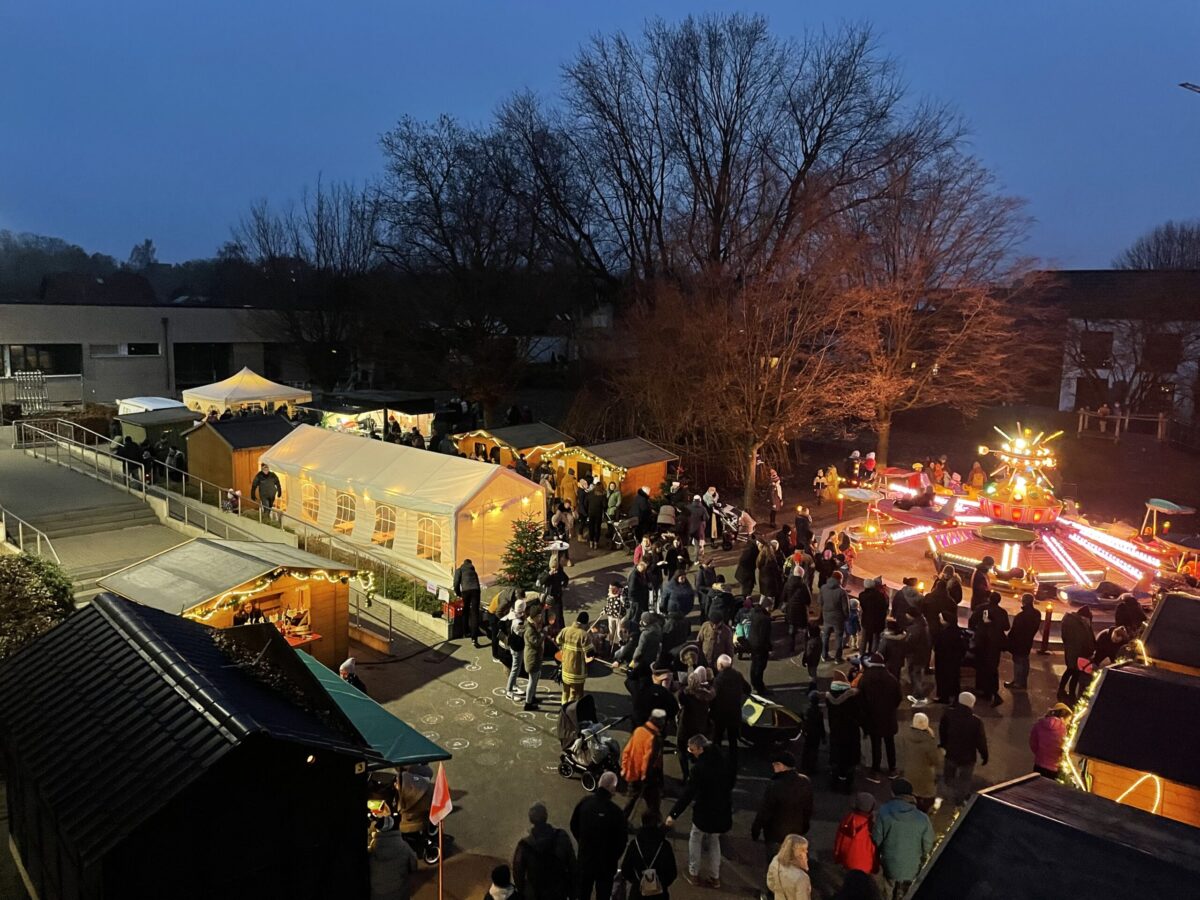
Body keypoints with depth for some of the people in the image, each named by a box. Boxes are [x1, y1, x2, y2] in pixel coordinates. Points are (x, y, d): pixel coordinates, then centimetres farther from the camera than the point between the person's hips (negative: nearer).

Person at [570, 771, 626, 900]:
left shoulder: (584, 802, -13)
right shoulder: (616, 812, -26)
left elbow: (573, 825, 1)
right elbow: (621, 840, -16)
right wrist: (615, 857, 3)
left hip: (585, 857, 4)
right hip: (606, 861, -4)